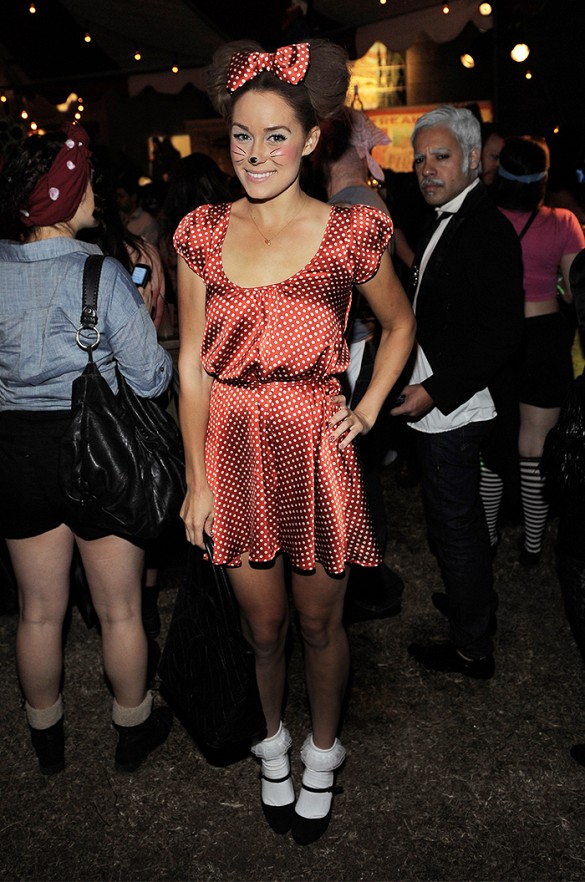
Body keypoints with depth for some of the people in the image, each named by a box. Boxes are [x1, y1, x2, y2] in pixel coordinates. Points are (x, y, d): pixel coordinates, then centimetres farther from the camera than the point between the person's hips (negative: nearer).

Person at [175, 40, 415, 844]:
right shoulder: (204, 233, 0)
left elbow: (400, 325, 11)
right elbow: (193, 366, 0)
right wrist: (198, 479, -2)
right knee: (262, 624, 16)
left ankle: (323, 756, 41)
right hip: (233, 449, 2)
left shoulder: (349, 232, -5)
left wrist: (369, 408, -1)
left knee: (319, 621, 14)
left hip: (315, 446, -1)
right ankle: (272, 744, 44)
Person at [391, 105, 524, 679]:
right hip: (439, 409, 10)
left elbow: (503, 333, -24)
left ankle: (471, 648, 20)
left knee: (453, 525, 3)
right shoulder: (449, 222, 13)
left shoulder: (486, 228, -18)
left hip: (451, 415, -10)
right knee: (464, 518, 24)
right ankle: (476, 604, 44)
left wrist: (434, 392, -24)